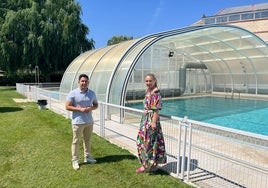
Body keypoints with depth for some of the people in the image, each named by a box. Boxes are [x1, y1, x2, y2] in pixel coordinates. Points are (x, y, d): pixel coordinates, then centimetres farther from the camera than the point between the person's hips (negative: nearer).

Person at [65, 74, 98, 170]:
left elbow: (96, 105, 11)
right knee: (76, 141, 6)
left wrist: (91, 108, -12)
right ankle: (75, 160, 19)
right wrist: (80, 109, -20)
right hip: (77, 122, -4)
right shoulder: (73, 93, -11)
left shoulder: (92, 93, 2)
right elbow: (67, 106, -11)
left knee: (87, 140, 17)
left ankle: (87, 157, 33)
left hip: (89, 121, 5)